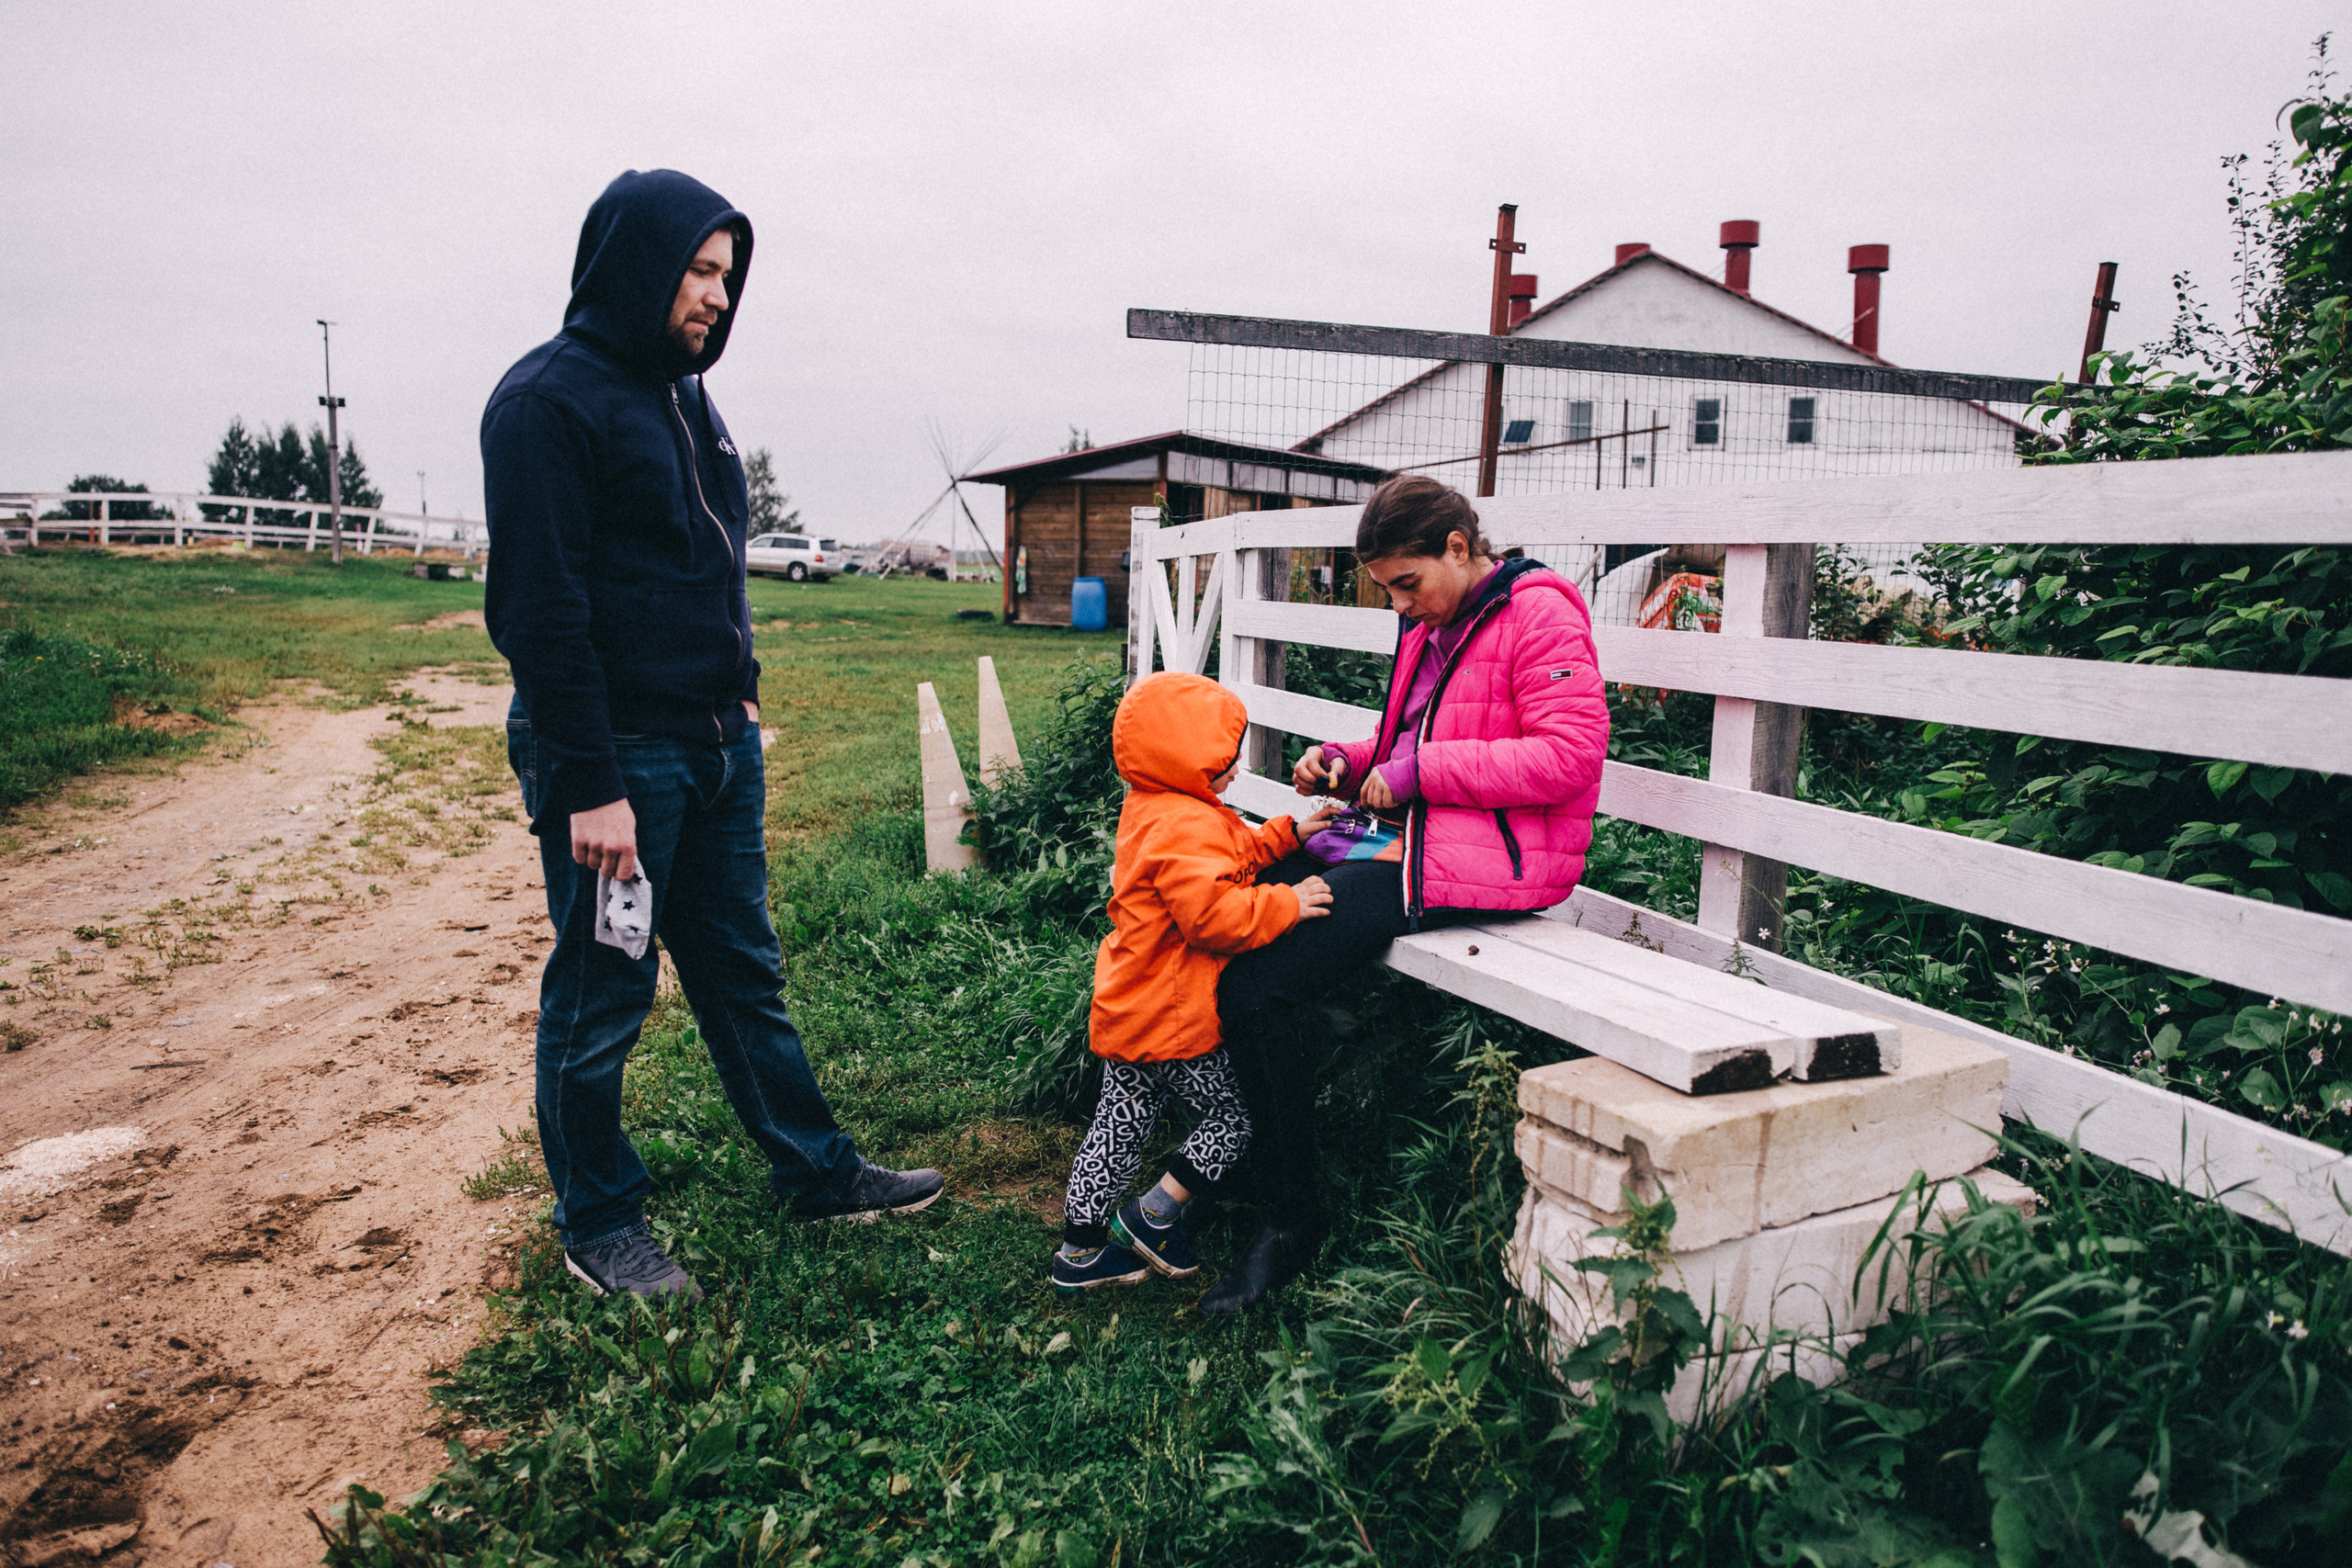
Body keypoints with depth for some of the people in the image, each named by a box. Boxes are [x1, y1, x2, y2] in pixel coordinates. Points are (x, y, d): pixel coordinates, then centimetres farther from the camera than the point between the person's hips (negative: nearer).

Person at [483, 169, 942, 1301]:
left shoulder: (682, 394, 15)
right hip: (617, 756, -8)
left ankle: (816, 1172, 28)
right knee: (600, 1000, 6)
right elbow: (539, 608, -18)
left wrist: (738, 694, 14)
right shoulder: (550, 398, -12)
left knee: (744, 972, 16)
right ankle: (598, 1226, 23)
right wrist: (590, 786, -20)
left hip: (717, 743, 8)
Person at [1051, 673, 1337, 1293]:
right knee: (1236, 1115, 8)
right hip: (1173, 1019, -10)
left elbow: (1233, 855, 25)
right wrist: (1286, 904, -22)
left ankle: (1081, 1251, 26)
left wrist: (1289, 832, 17)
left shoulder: (1150, 809, 13)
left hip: (1127, 1011, 10)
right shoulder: (1186, 826, -23)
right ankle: (1155, 1213, 10)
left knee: (1119, 1127, 17)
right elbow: (1214, 914, -30)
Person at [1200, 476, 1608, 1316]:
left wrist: (1421, 772, -17)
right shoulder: (1434, 624, 18)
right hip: (1402, 832, 10)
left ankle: (1293, 1218, -5)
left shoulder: (1540, 617, -9)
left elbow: (1569, 757, -19)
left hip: (1487, 861, -10)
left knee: (1256, 986, -21)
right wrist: (1347, 761, 6)